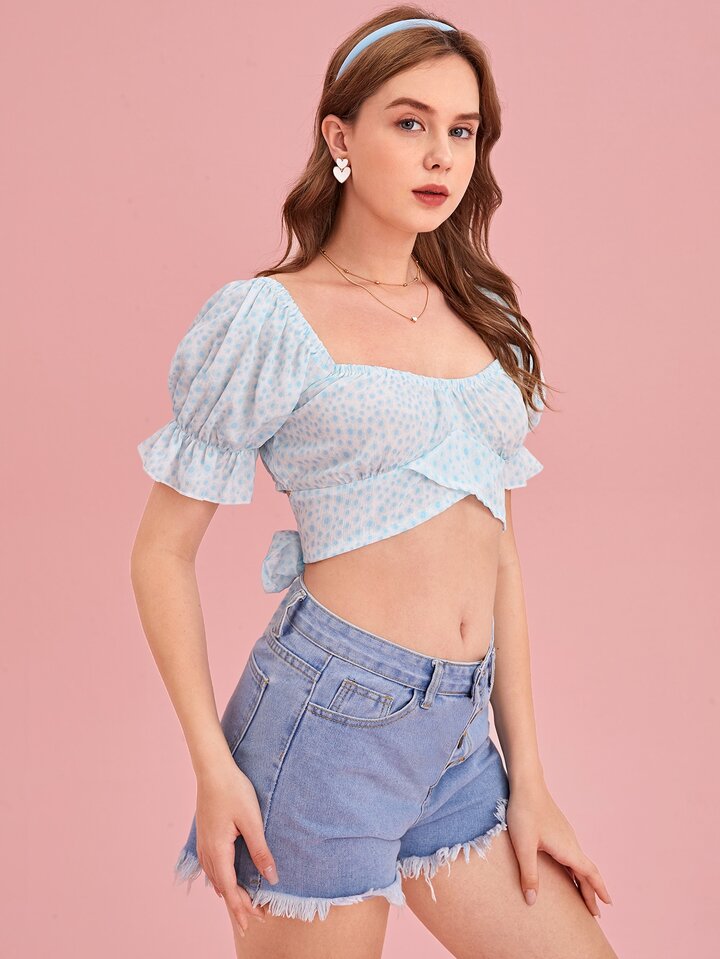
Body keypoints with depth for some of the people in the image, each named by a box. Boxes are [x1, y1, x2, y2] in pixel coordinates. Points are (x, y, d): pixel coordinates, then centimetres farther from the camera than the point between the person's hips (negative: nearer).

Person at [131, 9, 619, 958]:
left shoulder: (483, 317, 12)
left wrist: (526, 776, 10)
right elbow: (163, 550, -3)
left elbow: (495, 551, 13)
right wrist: (212, 764, -12)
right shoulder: (266, 318, -5)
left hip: (460, 741, 6)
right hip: (327, 720, -5)